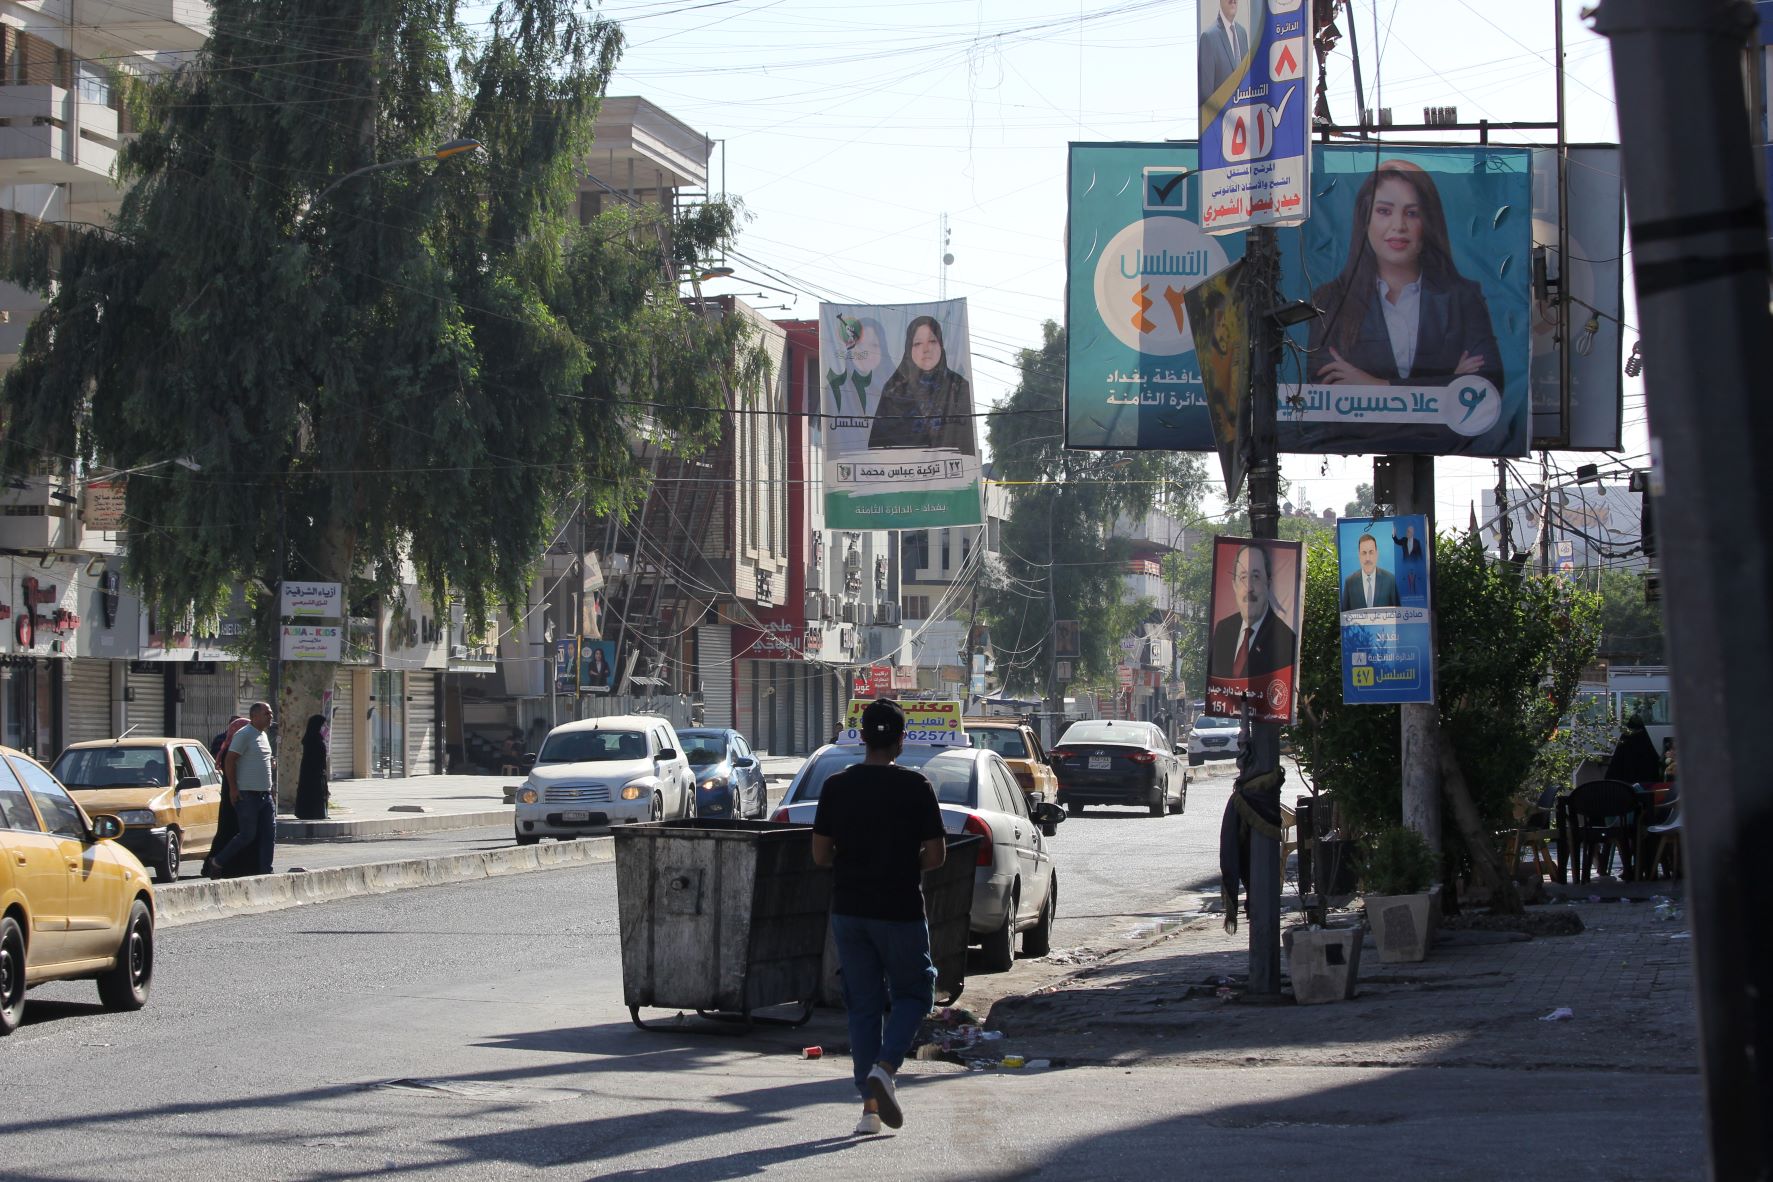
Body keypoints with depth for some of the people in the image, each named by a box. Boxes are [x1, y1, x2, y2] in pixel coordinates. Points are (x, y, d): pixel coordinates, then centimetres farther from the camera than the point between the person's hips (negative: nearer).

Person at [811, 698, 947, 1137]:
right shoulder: (915, 787, -9)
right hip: (900, 910, -3)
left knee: (863, 1003, 9)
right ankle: (884, 1067, -12)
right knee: (912, 991, 13)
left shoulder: (836, 787, -1)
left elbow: (820, 853, 0)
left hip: (848, 910, 3)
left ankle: (870, 1105, 5)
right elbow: (936, 854, -8)